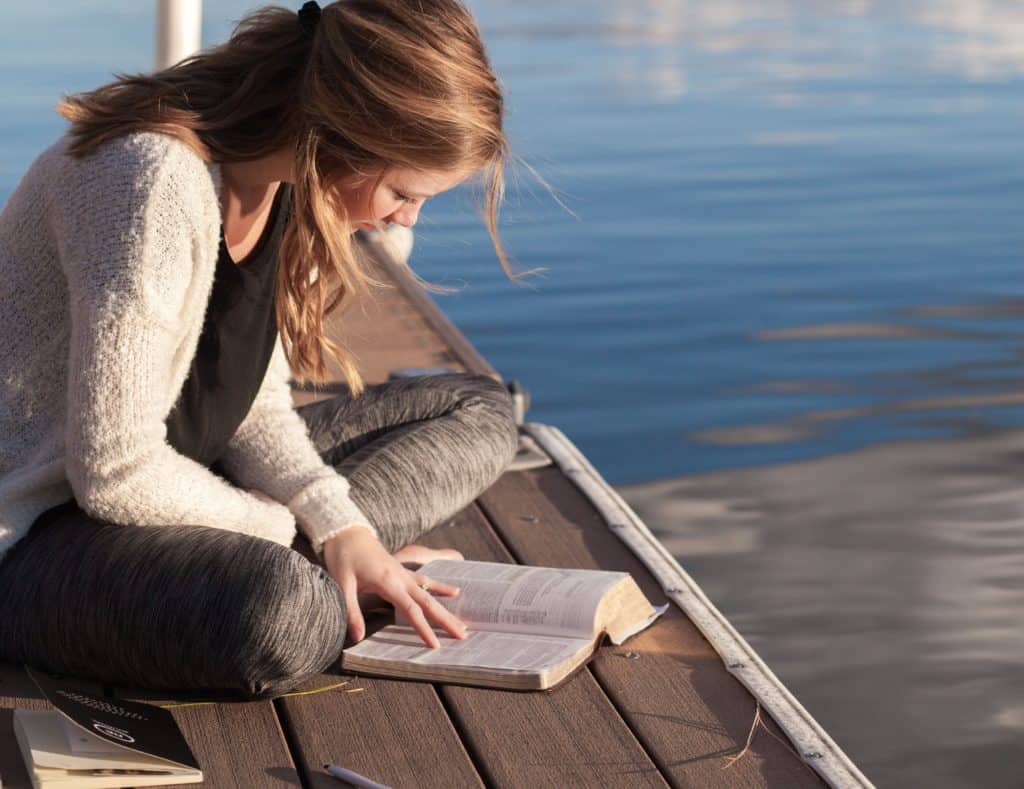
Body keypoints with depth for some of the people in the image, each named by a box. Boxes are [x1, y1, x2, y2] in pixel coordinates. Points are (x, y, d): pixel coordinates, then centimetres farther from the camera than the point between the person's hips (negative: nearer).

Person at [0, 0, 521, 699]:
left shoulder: (283, 179, 0)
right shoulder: (158, 180, -28)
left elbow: (255, 404, 5)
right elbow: (114, 472, -28)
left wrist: (340, 527, -13)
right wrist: (286, 528, -13)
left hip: (171, 478, 10)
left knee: (477, 412, 9)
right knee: (277, 615, -41)